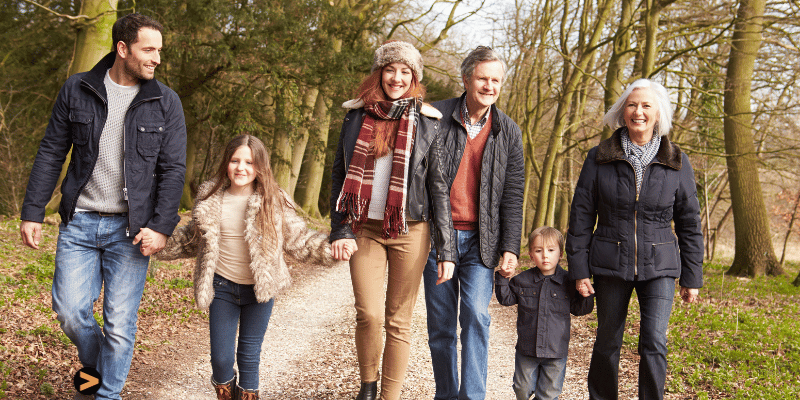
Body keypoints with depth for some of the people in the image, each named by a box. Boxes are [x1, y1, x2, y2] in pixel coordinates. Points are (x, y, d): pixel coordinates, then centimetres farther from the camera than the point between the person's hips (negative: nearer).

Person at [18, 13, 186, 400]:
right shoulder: (77, 90, 2)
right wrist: (32, 212, 2)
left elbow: (173, 169, -2)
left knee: (120, 322, 1)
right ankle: (92, 365, 29)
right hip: (79, 223, 1)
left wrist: (161, 227, -11)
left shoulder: (165, 102, 0)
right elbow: (50, 154, 6)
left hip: (131, 229, -1)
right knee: (69, 309, -2)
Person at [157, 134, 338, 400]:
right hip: (222, 288, 1)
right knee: (220, 356, 5)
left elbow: (298, 241, -2)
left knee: (249, 354, 10)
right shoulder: (210, 199, -2)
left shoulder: (274, 203, -7)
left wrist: (330, 249, -16)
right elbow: (191, 239, 11)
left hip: (259, 289, -1)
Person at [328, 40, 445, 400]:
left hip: (410, 231, -1)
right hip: (365, 229, 1)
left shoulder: (427, 121, 2)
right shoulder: (357, 115, 8)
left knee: (399, 320, 3)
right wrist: (340, 229, 0)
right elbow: (340, 174, 9)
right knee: (369, 314, -6)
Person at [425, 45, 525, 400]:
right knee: (440, 323, 5)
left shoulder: (508, 132, 5)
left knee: (476, 314, -13)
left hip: (480, 238, 1)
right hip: (438, 235, 0)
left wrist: (510, 247, -4)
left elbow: (513, 194, 5)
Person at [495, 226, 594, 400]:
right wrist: (502, 278, -5)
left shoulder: (568, 282, -4)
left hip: (556, 352, -1)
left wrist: (587, 295, -14)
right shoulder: (522, 280, -2)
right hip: (527, 349, 1)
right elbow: (506, 299, 8)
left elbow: (578, 309, 4)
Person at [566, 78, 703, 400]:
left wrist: (692, 277, 4)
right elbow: (581, 217, 1)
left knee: (654, 343, -10)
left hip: (659, 266, 0)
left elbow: (689, 224, 5)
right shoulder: (599, 159, -2)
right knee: (608, 341, 10)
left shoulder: (676, 163, 0)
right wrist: (578, 268, -4)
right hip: (611, 265, 0)